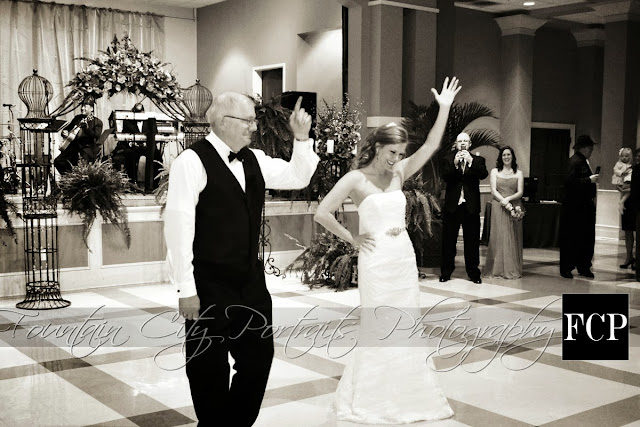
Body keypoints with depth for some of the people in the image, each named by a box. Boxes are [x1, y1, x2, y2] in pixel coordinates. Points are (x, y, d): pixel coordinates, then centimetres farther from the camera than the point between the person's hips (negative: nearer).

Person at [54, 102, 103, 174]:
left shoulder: (97, 122, 2)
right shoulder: (77, 118, 19)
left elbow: (96, 136, -14)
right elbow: (66, 128, 30)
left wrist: (87, 128, -28)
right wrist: (64, 132, 7)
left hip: (88, 147, -6)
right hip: (73, 146, 6)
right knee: (58, 161, -11)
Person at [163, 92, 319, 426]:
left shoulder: (254, 160, 9)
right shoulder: (192, 161, -13)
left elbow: (298, 177, 18)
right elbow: (178, 224, -17)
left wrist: (302, 138, 1)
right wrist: (186, 288, -19)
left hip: (251, 282, 7)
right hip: (208, 287, -7)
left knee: (259, 359, 16)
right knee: (210, 370, 7)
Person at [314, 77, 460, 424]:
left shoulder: (399, 172, 7)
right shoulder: (356, 179, -8)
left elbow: (431, 146, -1)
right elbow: (321, 214, -10)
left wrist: (444, 108, -7)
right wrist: (351, 239, -6)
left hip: (405, 257, 5)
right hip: (376, 261, -5)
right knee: (378, 328, 1)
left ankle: (408, 392, 24)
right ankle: (372, 397, 17)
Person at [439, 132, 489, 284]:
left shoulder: (478, 160, 7)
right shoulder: (448, 160, 6)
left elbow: (483, 174, -10)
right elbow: (445, 177, -9)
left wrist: (471, 161, -22)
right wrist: (455, 164, -22)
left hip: (471, 207, 0)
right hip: (452, 206, 0)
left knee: (472, 242, 5)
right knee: (448, 241, 5)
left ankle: (473, 273, 14)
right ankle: (446, 272, 14)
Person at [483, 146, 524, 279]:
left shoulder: (518, 173, 12)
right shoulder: (495, 171, 10)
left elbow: (520, 192, 3)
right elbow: (493, 191, 0)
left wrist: (508, 199, -15)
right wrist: (505, 204, -13)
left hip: (514, 206, 1)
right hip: (498, 208, -1)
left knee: (513, 238, 1)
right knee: (499, 237, -4)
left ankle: (512, 270, 6)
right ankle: (497, 269, 0)